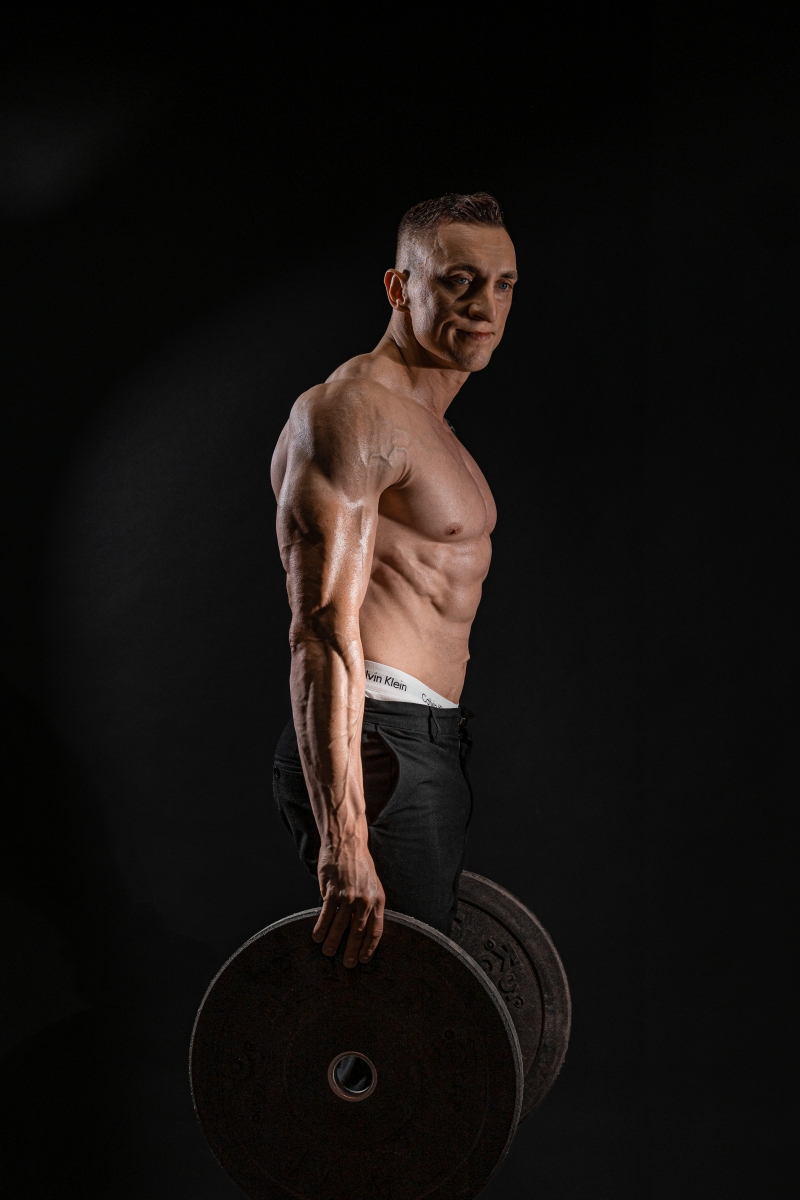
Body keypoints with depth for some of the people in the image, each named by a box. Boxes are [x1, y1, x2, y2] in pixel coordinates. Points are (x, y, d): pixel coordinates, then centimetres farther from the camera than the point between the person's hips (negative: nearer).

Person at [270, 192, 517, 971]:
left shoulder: (432, 431, 21)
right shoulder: (350, 411, -12)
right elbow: (324, 631, -22)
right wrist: (343, 840, -30)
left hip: (428, 750, 10)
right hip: (375, 750, -10)